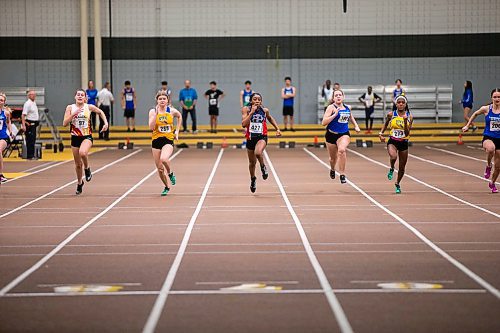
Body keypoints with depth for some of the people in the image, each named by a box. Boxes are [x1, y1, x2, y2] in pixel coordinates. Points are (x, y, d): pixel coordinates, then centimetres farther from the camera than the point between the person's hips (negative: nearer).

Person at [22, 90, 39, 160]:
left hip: (34, 124, 9)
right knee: (30, 140, -8)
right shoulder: (27, 103, -14)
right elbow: (23, 115, -21)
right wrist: (23, 125, -27)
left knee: (33, 140, 11)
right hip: (29, 124, -9)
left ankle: (32, 155, 17)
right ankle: (29, 156, -6)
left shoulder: (34, 103, 15)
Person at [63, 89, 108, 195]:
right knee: (78, 164, 10)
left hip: (87, 137, -2)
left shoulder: (89, 107, -2)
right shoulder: (70, 108, -2)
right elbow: (64, 123, -9)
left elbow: (100, 112, 17)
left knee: (82, 153, -34)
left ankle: (87, 169, -4)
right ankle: (79, 183, 35)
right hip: (75, 137, 2)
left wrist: (105, 123, 4)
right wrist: (74, 114, -19)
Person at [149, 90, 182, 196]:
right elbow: (151, 127, -17)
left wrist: (177, 131, 14)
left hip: (168, 140, -1)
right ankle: (166, 187, 29)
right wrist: (156, 113, -22)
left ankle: (170, 173, 0)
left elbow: (179, 117, 21)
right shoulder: (153, 111, -4)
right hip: (156, 140, 2)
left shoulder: (172, 111, -2)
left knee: (164, 159, -32)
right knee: (160, 168, 6)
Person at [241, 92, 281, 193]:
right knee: (252, 162, 16)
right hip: (250, 138, 1)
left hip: (262, 137, -1)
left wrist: (277, 129, 14)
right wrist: (251, 112, -25)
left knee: (258, 153, -34)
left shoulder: (265, 110, -4)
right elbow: (244, 124, -21)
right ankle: (253, 179, 46)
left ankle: (263, 167, -1)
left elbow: (270, 118, 19)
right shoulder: (246, 109, -9)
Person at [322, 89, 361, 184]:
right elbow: (324, 123, -19)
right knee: (333, 157, 14)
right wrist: (335, 114, -26)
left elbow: (351, 116, 29)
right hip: (331, 134, -1)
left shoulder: (347, 108, 5)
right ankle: (332, 169, 52)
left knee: (342, 150, -30)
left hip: (344, 134, 1)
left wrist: (356, 125, 15)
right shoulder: (331, 107, -10)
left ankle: (342, 175, -25)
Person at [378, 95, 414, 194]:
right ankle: (391, 169, 0)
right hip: (392, 142, -1)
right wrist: (381, 133, 2)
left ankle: (398, 184, 38)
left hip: (403, 143, 1)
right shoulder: (391, 114, -4)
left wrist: (405, 121, -23)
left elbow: (407, 133, -11)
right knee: (393, 156, -35)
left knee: (402, 167, 10)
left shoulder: (409, 116, -5)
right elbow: (385, 124, 16)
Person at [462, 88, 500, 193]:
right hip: (488, 137, -2)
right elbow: (475, 114, 14)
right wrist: (467, 126, 15)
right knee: (491, 148, -40)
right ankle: (488, 166, -11)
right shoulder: (486, 109, -5)